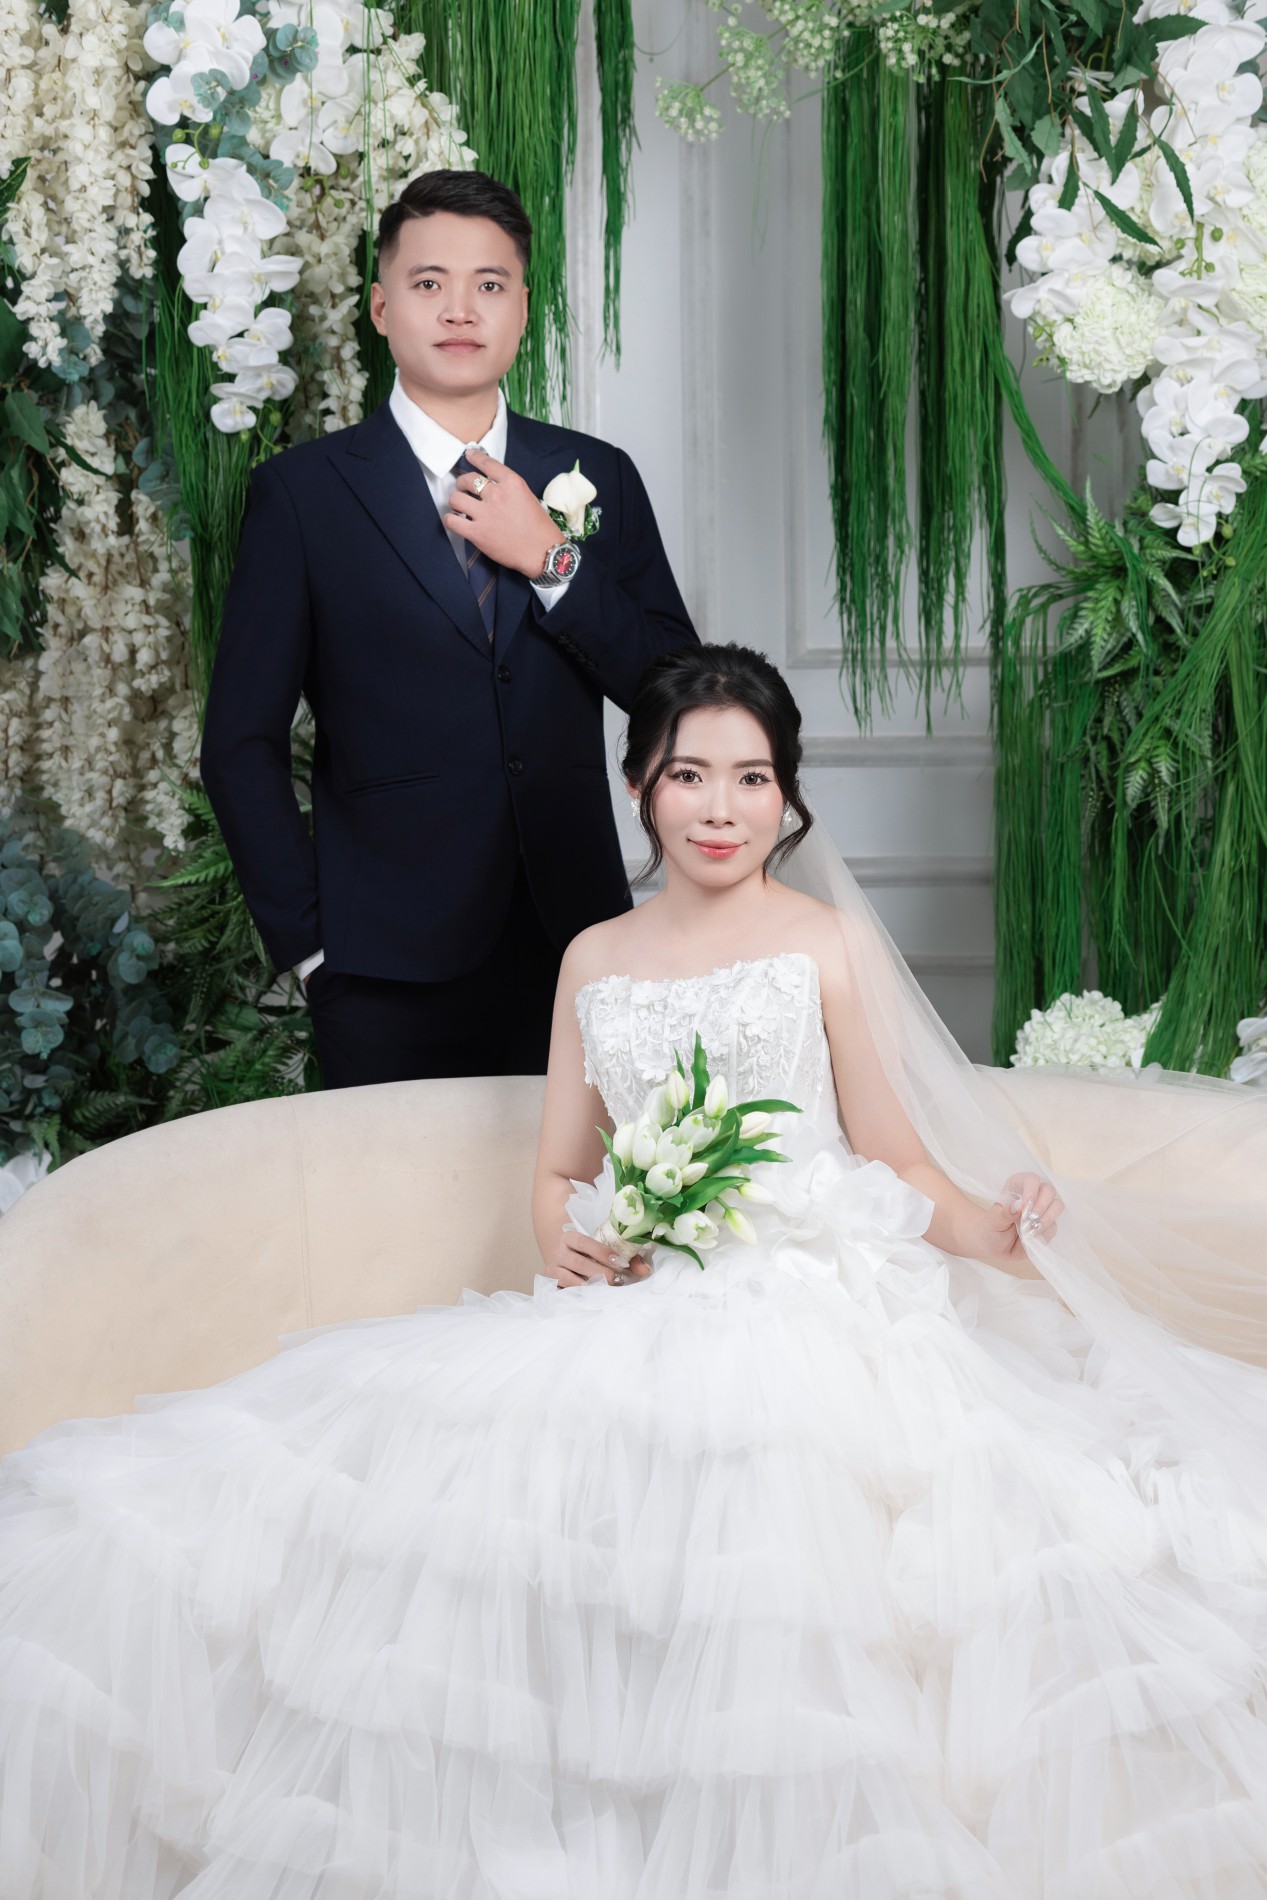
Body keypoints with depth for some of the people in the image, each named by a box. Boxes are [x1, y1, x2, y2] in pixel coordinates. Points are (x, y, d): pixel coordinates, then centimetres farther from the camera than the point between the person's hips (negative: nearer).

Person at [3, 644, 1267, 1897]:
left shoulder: (830, 941, 8)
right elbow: (559, 1170, 20)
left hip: (811, 1313, -3)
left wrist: (992, 1229, -14)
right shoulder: (593, 960, 19)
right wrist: (567, 1242, -2)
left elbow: (896, 1159, 6)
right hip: (639, 1320, 4)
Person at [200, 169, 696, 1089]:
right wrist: (308, 937, -6)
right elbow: (242, 743, -1)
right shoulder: (304, 492, 0)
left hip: (572, 944, 3)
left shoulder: (596, 477, 8)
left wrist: (551, 559, -10)